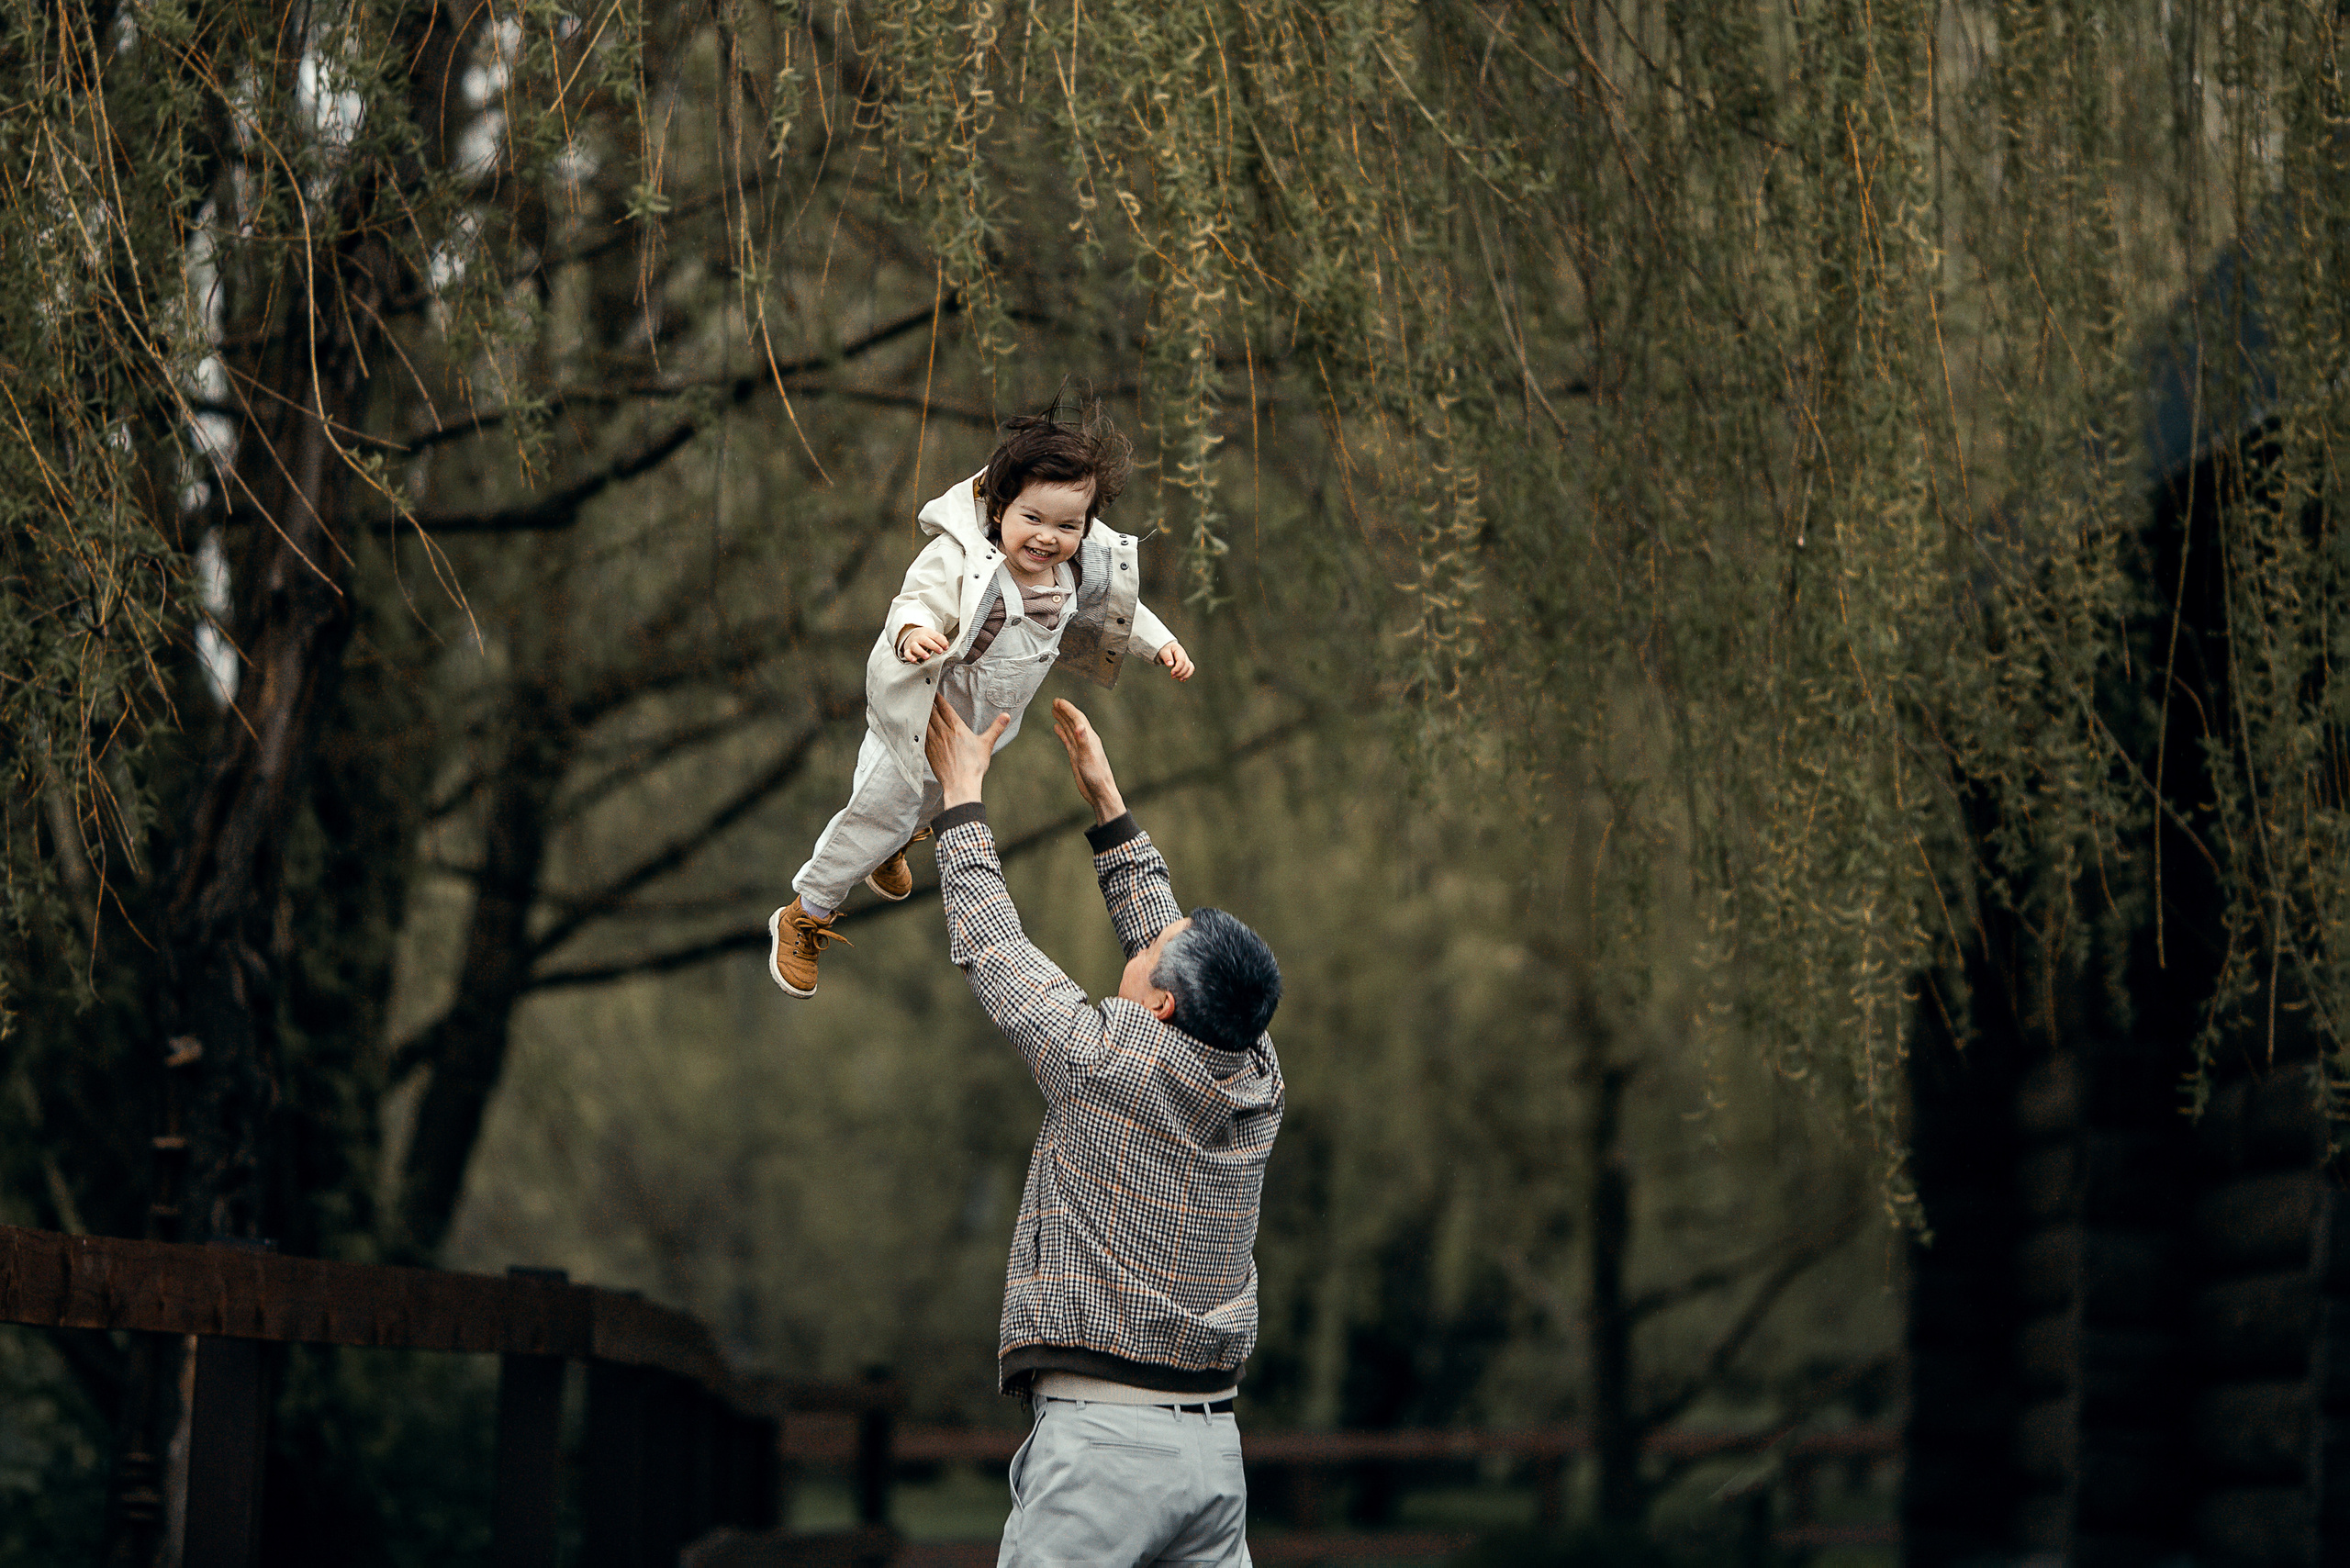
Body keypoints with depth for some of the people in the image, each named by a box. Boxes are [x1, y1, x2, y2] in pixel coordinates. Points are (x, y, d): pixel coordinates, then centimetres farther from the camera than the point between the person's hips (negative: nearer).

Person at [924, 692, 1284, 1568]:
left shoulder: (1107, 1060, -10)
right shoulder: (1259, 1082, 7)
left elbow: (989, 948, 3)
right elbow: (1168, 944, 23)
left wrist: (961, 797, 15)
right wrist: (1107, 805, 29)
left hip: (1099, 1439, -6)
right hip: (1214, 1446, 7)